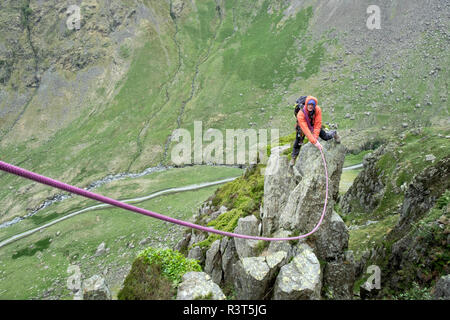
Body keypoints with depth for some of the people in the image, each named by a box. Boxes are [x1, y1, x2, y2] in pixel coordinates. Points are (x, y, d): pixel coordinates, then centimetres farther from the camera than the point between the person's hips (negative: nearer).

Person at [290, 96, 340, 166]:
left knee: (325, 137, 2)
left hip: (314, 125, 2)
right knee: (298, 143, -5)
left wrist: (315, 137, -36)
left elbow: (318, 124, -28)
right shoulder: (300, 114, -40)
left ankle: (334, 133, 37)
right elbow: (305, 130, -42)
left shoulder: (318, 110, -32)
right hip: (303, 126, -2)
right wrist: (314, 142, -45)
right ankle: (293, 158, 19)